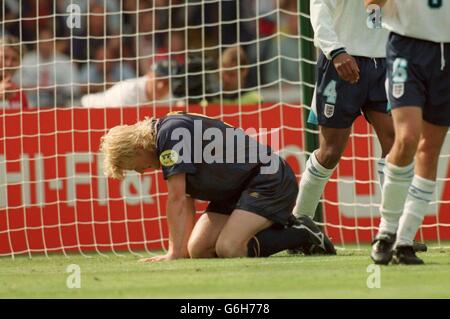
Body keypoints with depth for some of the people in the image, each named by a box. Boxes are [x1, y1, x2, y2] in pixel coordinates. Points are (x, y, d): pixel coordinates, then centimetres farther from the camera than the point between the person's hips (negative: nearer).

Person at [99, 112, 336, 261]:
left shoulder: (170, 133, -19)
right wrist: (184, 248, 7)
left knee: (227, 249, -26)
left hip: (270, 181, -10)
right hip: (236, 192, 10)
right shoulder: (171, 135, 12)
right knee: (199, 250, -2)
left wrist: (174, 253, -21)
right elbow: (187, 201, 16)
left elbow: (176, 199, -22)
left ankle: (301, 234, -7)